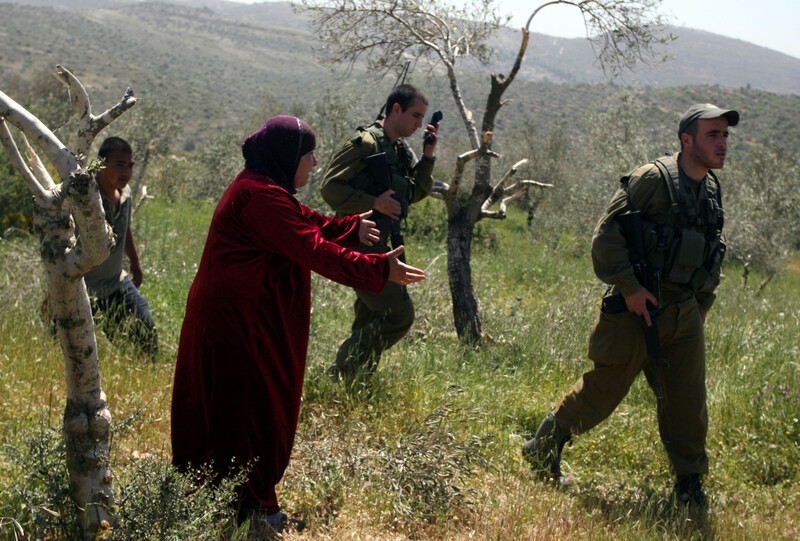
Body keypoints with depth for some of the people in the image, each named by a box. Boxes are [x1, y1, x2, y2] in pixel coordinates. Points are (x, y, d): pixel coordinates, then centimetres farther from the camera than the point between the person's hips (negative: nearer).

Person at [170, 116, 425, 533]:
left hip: (238, 315, 11)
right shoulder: (261, 196, -22)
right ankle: (252, 505, 11)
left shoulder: (259, 188, 13)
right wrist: (379, 269, -26)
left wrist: (352, 228, 30)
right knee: (252, 409, -1)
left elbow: (307, 224, 24)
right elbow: (313, 249, -27)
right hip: (240, 322, -11)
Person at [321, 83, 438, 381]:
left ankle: (355, 381, 23)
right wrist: (374, 202, -20)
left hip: (377, 246, 10)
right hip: (358, 243, -10)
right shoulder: (365, 143, -13)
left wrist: (427, 156, 6)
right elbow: (330, 187, -15)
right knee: (399, 314, -10)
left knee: (371, 321, 14)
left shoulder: (401, 149, 15)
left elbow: (415, 193, 18)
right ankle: (342, 373, -4)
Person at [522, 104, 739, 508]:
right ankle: (544, 447, 22)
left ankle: (690, 487, 20)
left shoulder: (712, 190, 13)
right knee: (602, 392, 2)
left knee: (688, 403, 7)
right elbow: (607, 235, -13)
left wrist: (703, 304, 19)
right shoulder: (653, 179, -11)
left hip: (685, 314, 7)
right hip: (640, 308, -6)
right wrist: (629, 288, -17)